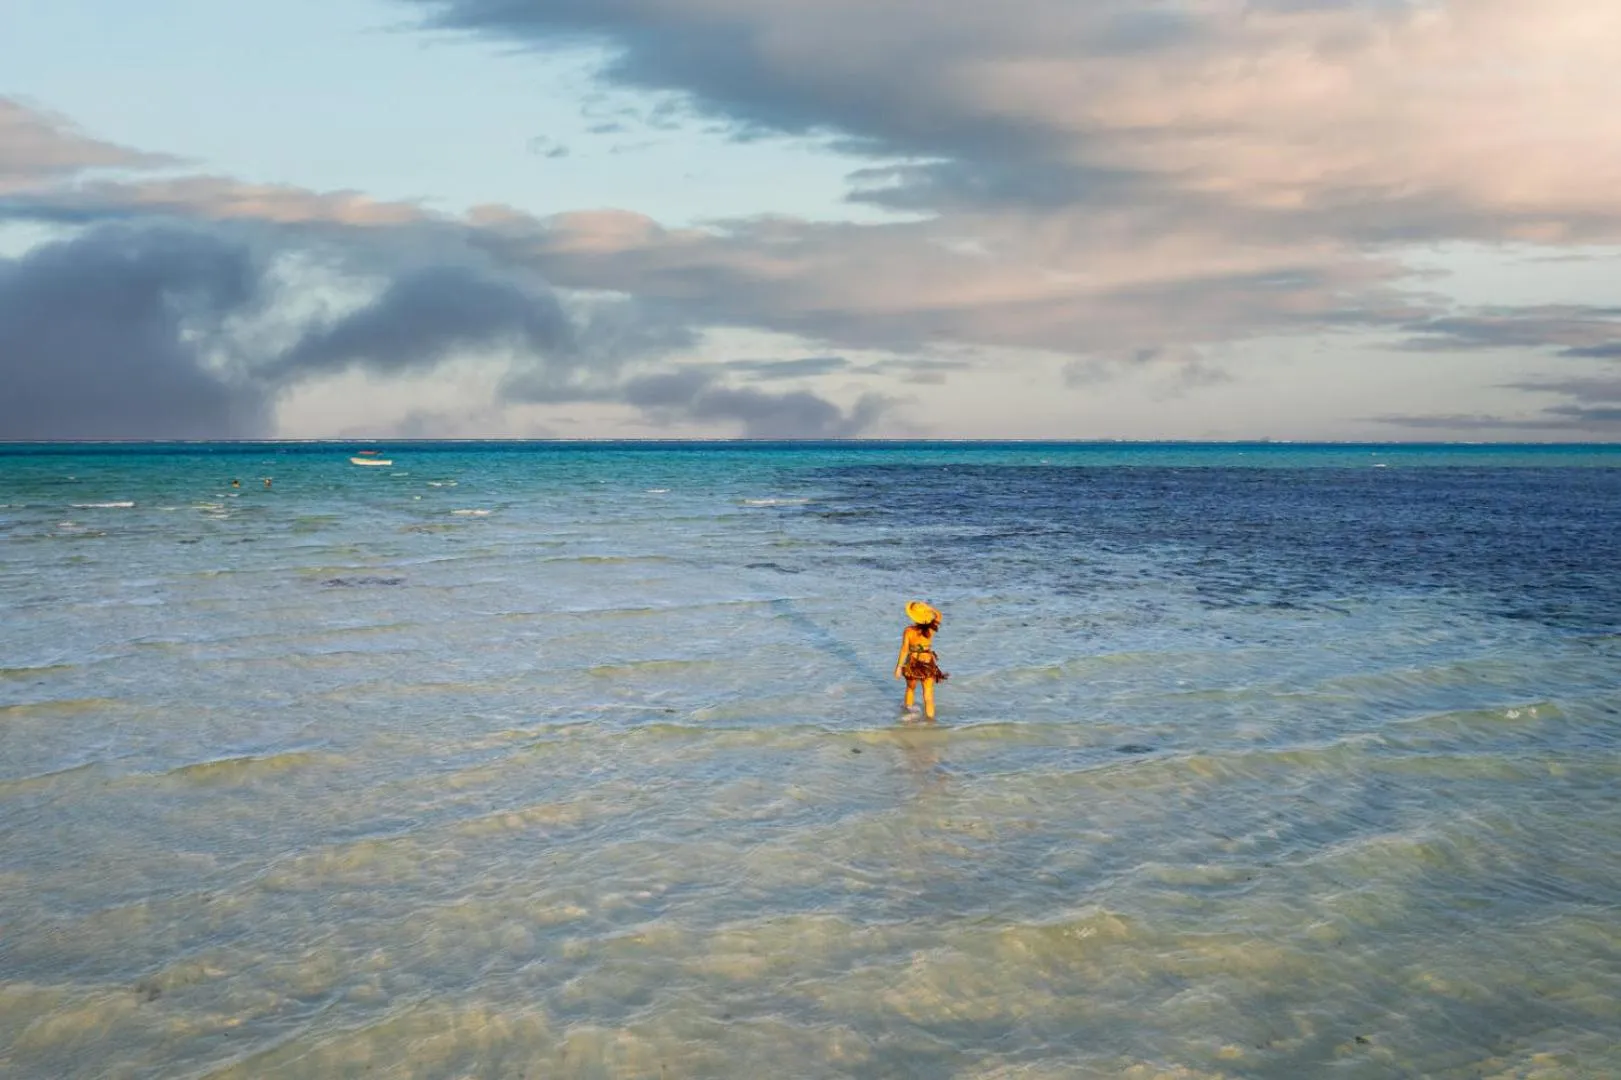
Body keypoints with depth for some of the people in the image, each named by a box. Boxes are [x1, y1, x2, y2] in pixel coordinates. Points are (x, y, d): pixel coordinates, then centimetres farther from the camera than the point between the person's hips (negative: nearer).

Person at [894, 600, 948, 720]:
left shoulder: (908, 631, -19)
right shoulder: (930, 629, -12)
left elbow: (904, 650, -18)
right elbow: (938, 615, 6)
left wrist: (898, 667, -10)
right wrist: (926, 608, -4)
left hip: (912, 664, 0)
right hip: (928, 664, 0)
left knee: (911, 688, 27)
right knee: (928, 694, 4)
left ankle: (908, 709, 48)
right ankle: (930, 716, 4)